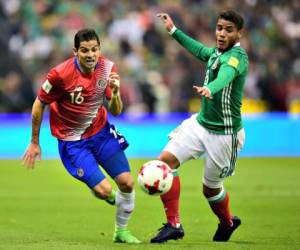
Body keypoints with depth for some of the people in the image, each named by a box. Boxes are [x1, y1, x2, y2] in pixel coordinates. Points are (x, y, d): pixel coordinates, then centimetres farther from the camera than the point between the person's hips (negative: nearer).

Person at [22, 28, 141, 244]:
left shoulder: (108, 68, -11)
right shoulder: (60, 74, -24)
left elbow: (116, 111, -4)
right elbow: (39, 105, -9)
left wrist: (115, 92, -26)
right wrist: (34, 143, -2)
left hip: (101, 131, 4)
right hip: (72, 141, -4)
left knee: (127, 183, -4)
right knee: (104, 190, -16)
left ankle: (121, 231, 22)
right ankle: (113, 199, 24)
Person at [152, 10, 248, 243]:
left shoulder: (237, 56, -19)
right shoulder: (216, 52, 5)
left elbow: (226, 74, -43)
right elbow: (200, 50, 30)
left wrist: (210, 88, -64)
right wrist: (174, 30, 35)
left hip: (223, 134, -7)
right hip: (200, 123, 7)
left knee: (210, 189, 7)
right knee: (166, 160, -11)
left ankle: (227, 222, 40)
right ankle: (173, 224, -5)